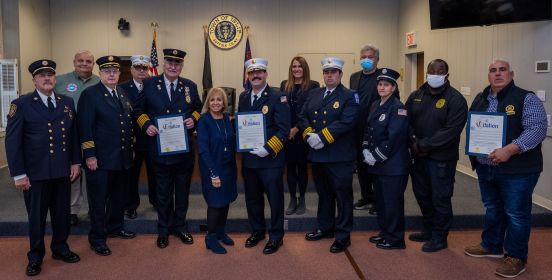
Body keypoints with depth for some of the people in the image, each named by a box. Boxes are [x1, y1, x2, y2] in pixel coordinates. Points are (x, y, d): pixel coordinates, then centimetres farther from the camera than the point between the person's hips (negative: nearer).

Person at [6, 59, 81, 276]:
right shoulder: (21, 104, -5)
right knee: (36, 216, 10)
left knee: (62, 213, 14)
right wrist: (19, 174, -10)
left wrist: (75, 162, 6)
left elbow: (74, 134, 12)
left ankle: (60, 248, 33)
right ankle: (35, 257, 26)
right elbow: (12, 141, -7)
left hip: (63, 171, 4)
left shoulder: (67, 102, 8)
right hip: (35, 173, -3)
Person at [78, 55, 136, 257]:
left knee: (119, 196, 19)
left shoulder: (123, 93, 12)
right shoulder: (90, 94, -8)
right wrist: (89, 155, -17)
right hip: (100, 159, -6)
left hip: (122, 157, 7)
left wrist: (131, 148, 14)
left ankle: (115, 227, 36)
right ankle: (97, 238, 16)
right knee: (98, 200, 4)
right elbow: (85, 127, -13)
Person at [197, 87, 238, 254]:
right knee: (215, 203, 1)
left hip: (228, 167, 5)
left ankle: (221, 232, 31)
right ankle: (211, 238, 17)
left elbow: (232, 144, 7)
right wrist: (213, 173, -19)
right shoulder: (203, 121, -11)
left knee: (226, 201, 13)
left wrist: (233, 168, 0)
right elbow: (203, 149, -15)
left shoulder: (227, 119, 4)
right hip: (212, 169, -5)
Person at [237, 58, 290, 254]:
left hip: (271, 159, -5)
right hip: (248, 158, 6)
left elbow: (283, 129, -13)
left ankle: (276, 236, 21)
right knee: (252, 197, 16)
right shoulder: (243, 97, 11)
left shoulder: (277, 97, -8)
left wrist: (268, 148, -21)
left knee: (275, 198, 5)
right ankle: (257, 231, 35)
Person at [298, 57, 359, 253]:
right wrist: (309, 135, -10)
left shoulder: (349, 96, -5)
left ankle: (343, 235, 14)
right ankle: (325, 228, 34)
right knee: (323, 194, 19)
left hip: (339, 156, -6)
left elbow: (346, 122, -18)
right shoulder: (314, 95, 14)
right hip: (317, 155, 6)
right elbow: (303, 117, 9)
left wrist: (322, 137, -21)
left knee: (343, 196, 4)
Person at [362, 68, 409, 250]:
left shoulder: (397, 108, -12)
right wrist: (366, 150, -1)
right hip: (376, 164, 7)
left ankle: (395, 239, 15)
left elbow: (394, 138, -18)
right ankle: (384, 232, 31)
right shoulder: (375, 106, 11)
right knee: (380, 199, 16)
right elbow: (368, 131, 14)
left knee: (393, 201, 2)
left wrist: (376, 156, -15)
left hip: (393, 164, -7)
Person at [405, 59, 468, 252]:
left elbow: (451, 131, -18)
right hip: (418, 156, 6)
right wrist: (413, 142, -12)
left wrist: (424, 145, -18)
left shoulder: (455, 100, -10)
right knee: (422, 195, 17)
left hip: (441, 158, -6)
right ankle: (428, 230, 36)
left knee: (440, 198, 4)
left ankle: (439, 238, 20)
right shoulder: (416, 96, 8)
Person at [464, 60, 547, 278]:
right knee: (492, 210, 20)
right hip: (485, 168, 6)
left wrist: (509, 150, -27)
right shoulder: (480, 99, 10)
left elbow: (537, 128, -19)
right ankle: (491, 246, 36)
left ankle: (516, 257, 19)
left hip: (517, 169, -6)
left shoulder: (526, 99, -10)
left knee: (516, 214, 4)